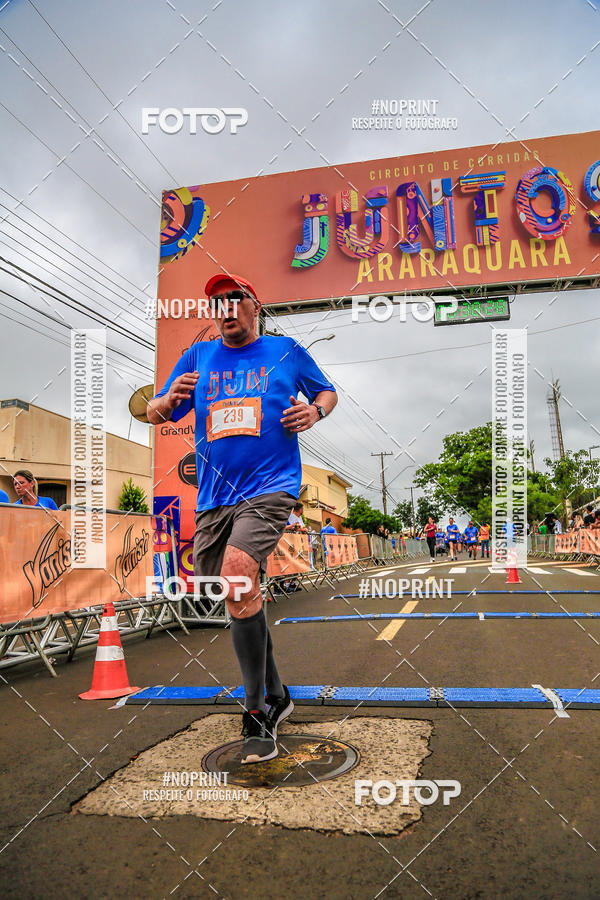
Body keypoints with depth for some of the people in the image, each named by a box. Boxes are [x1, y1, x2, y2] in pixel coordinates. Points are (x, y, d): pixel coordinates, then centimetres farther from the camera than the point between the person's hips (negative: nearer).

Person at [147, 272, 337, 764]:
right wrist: (169, 398, -9)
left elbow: (328, 391, 22)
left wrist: (315, 411, -1)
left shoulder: (286, 351, 9)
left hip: (271, 487, -4)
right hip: (213, 497, 5)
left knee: (237, 575, -27)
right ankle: (276, 696, 32)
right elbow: (154, 415, 14)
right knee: (236, 595, 10)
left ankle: (258, 715, -14)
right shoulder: (198, 356, 15)